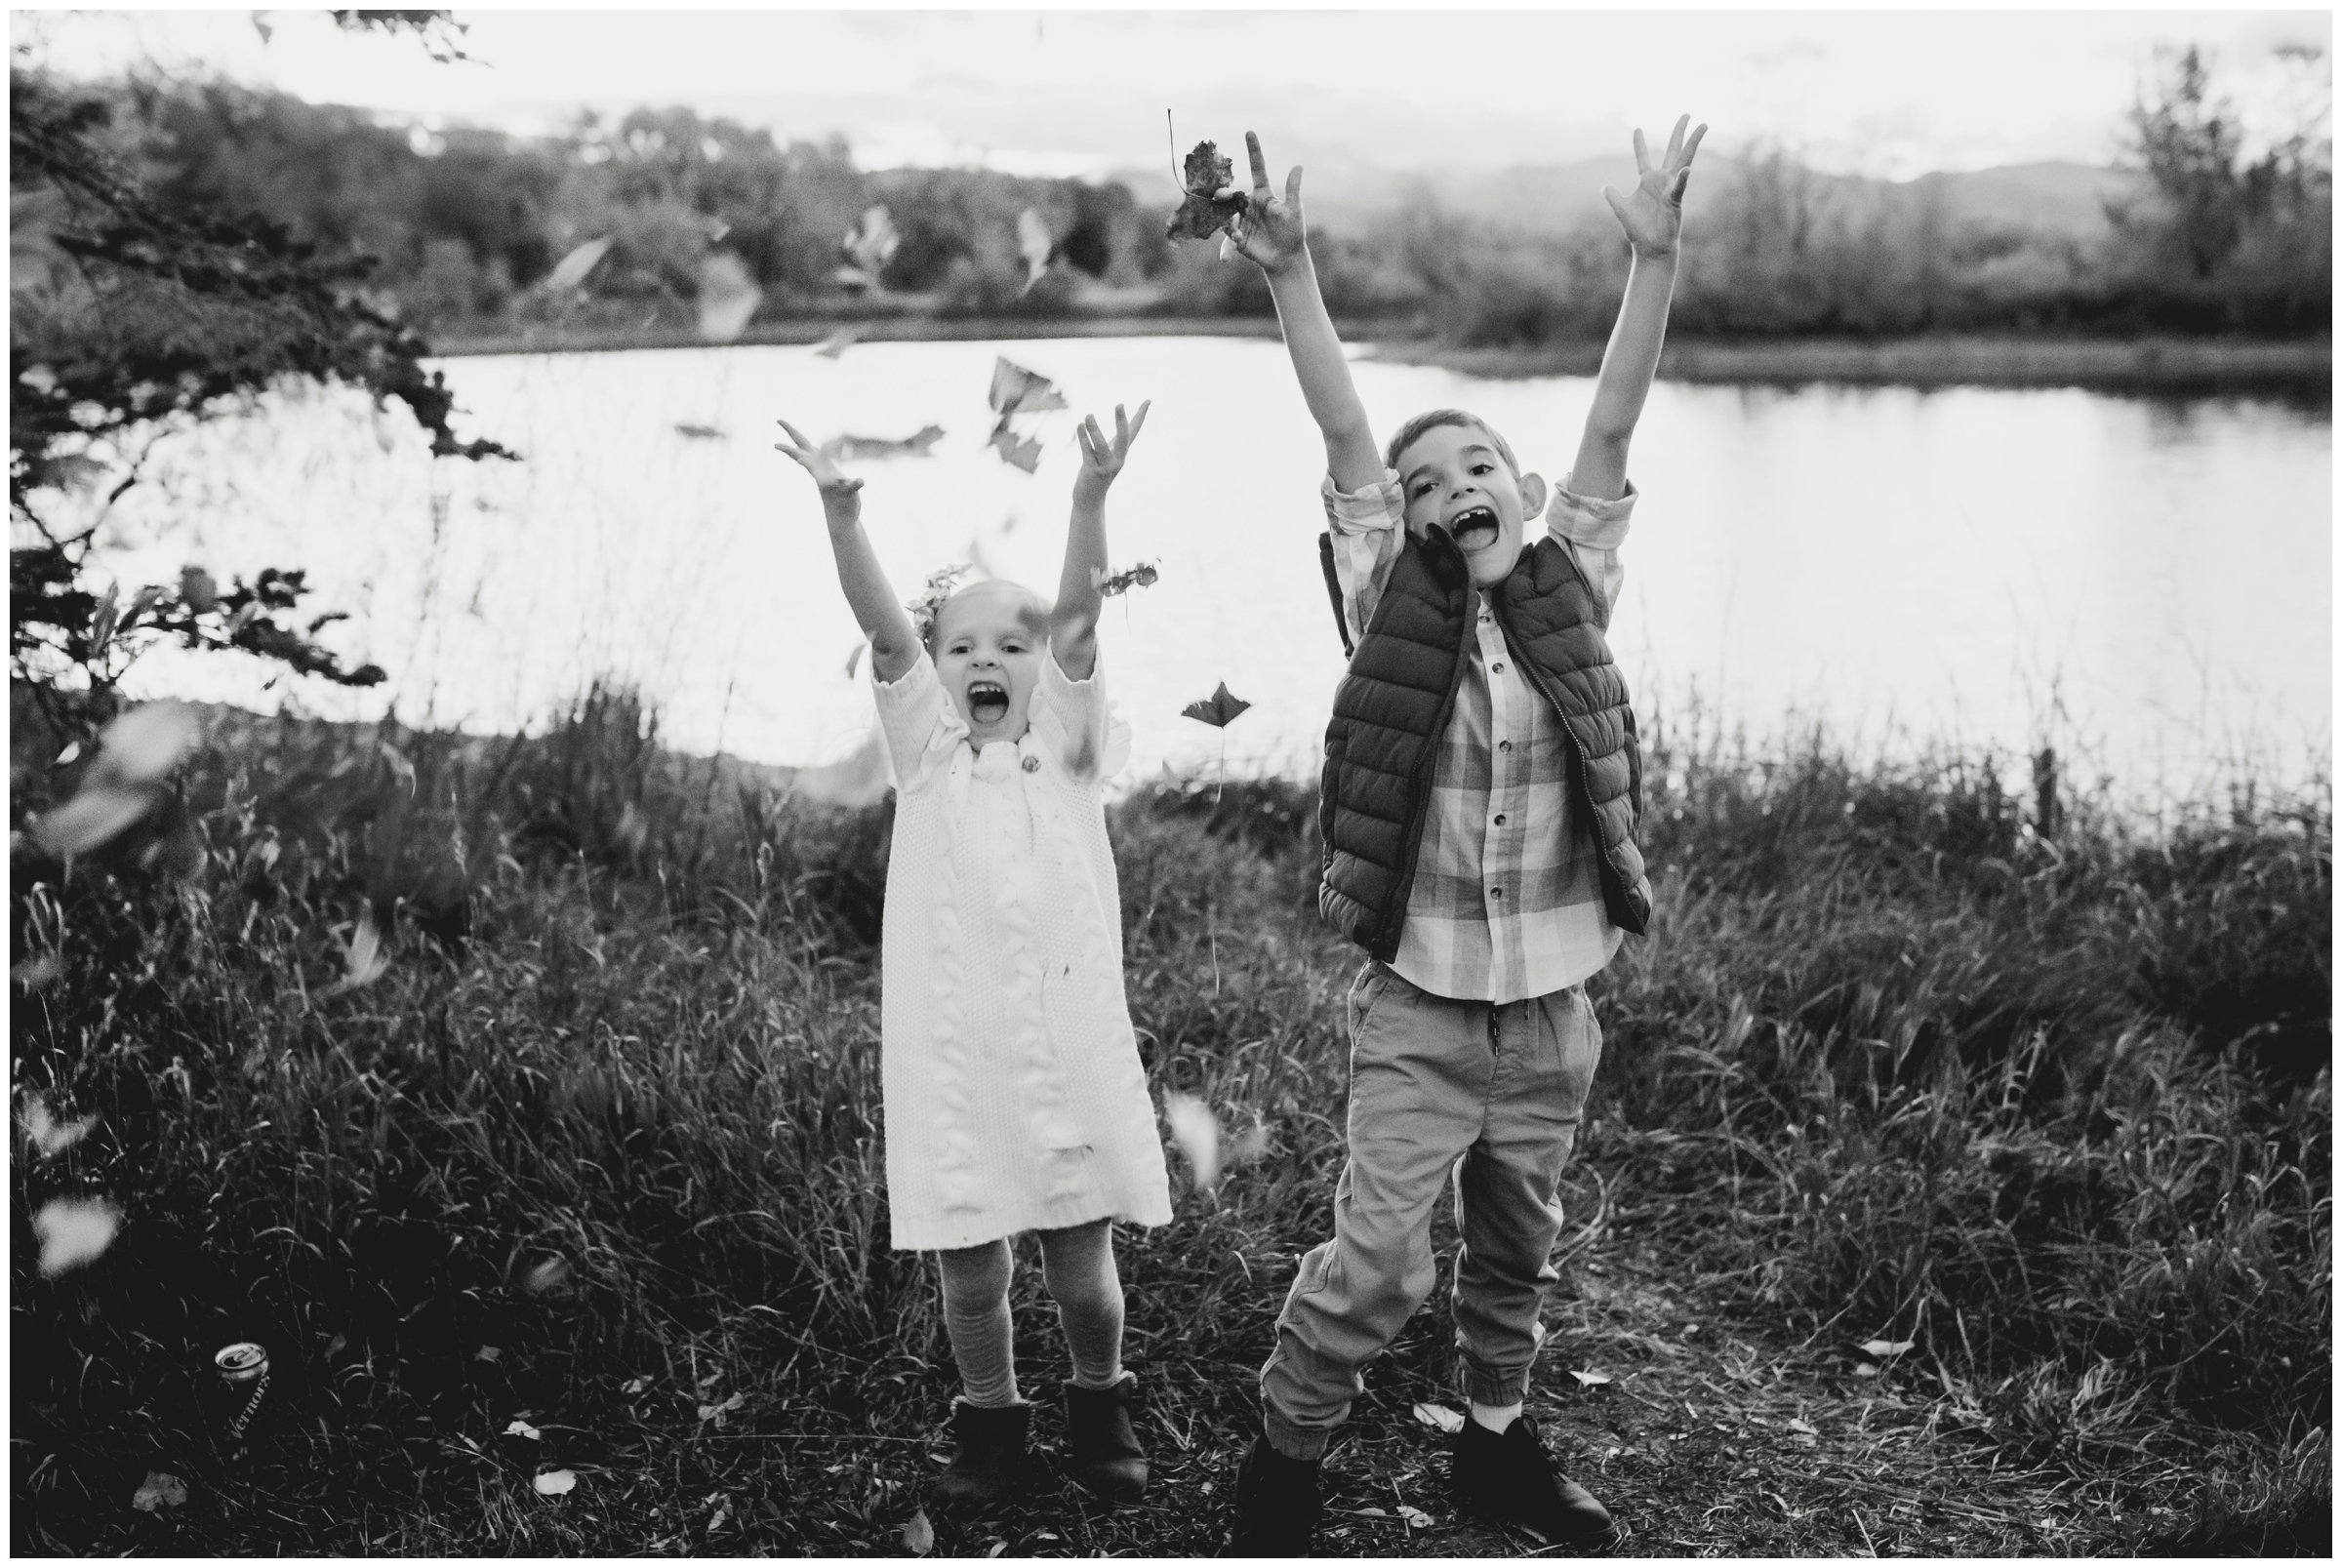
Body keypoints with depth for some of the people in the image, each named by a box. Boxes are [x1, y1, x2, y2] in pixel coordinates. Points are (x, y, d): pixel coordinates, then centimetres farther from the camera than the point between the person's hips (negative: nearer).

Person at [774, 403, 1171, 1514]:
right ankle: (989, 1430, 30)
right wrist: (840, 515, -26)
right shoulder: (927, 753, 4)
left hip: (1069, 1042, 0)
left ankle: (1100, 1413, 34)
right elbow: (884, 628, -11)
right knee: (969, 1267, 8)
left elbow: (1077, 614, -11)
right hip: (952, 1049, 0)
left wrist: (1091, 497, -26)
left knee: (1081, 1258, 11)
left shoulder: (1068, 745, 4)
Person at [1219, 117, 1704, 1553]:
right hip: (1418, 1010, -3)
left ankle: (1499, 1442, 41)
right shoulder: (1391, 608, -4)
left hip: (1553, 1014, 3)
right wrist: (1291, 276, -19)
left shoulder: (1571, 596, 1)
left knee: (1518, 1257, 18)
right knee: (1379, 1262, -6)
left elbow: (1611, 427, -6)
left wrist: (1655, 258, -11)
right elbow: (1347, 436, -11)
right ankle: (1283, 1462, 17)